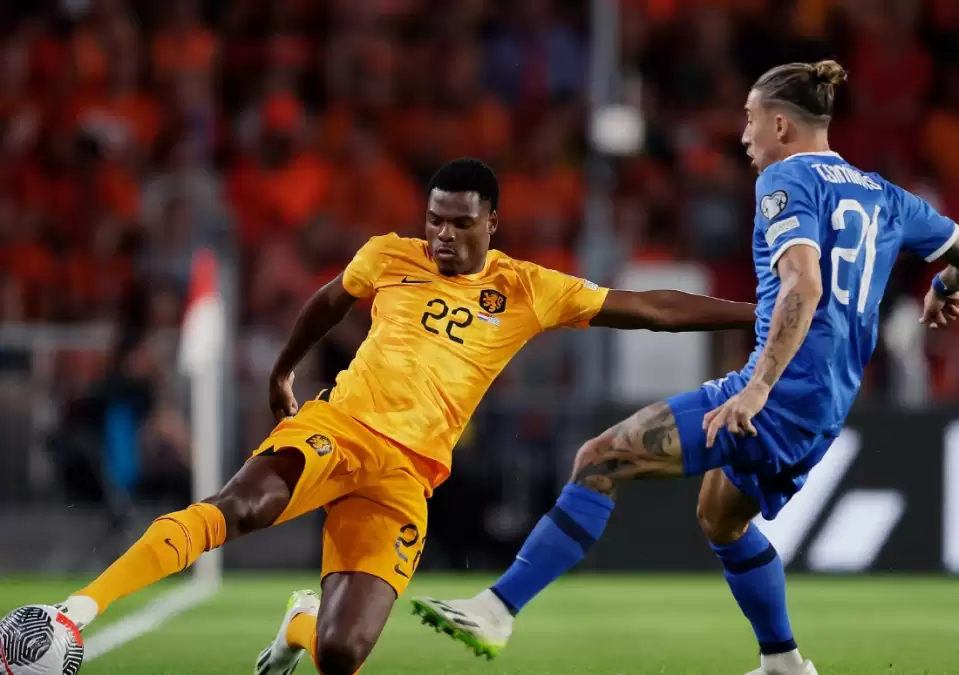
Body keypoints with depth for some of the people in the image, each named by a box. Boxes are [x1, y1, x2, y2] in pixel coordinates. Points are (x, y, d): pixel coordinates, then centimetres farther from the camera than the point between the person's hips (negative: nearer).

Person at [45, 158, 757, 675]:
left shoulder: (528, 291, 9)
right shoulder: (390, 258, 10)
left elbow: (648, 308, 12)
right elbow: (328, 302, 31)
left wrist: (755, 314, 10)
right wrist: (283, 371, 39)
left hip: (406, 474, 1)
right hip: (338, 427, -1)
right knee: (238, 507, -35)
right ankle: (78, 610, -37)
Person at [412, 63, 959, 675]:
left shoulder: (788, 180, -6)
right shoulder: (882, 195, 16)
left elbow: (804, 285, -22)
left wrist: (759, 386, -27)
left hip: (781, 395, -9)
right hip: (828, 411, 9)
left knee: (602, 459, -12)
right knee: (721, 516, 33)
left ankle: (496, 611, -20)